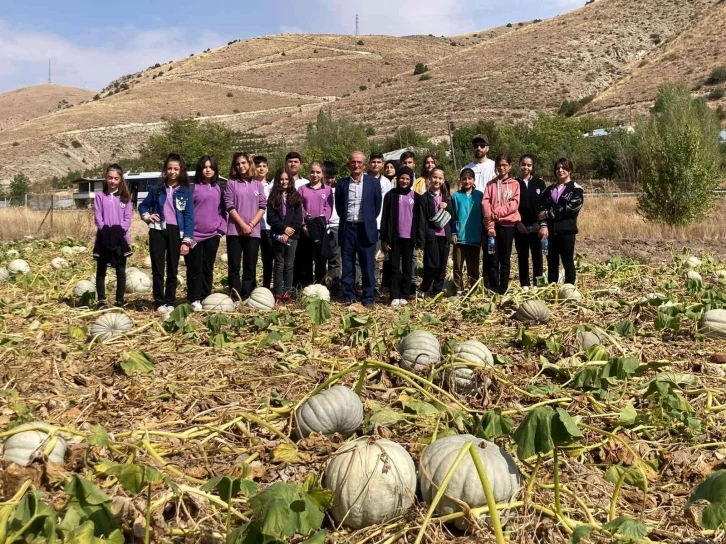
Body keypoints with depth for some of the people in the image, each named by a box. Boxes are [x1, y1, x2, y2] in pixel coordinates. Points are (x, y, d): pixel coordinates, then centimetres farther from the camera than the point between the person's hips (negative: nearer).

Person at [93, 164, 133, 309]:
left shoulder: (125, 197, 6)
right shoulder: (100, 196, 5)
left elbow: (128, 218, 1)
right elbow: (98, 217, -2)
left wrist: (120, 230, -15)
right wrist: (105, 230, -17)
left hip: (120, 238, 0)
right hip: (104, 237, 0)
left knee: (121, 271, 4)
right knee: (101, 271, 3)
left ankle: (120, 301, 11)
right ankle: (102, 300, 10)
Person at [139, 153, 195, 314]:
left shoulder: (186, 192, 2)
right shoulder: (157, 189, 8)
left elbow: (189, 217, -2)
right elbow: (143, 205, 21)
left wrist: (187, 240, -9)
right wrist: (147, 216, -1)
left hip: (176, 232, -1)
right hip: (158, 231, 1)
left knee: (172, 270, 5)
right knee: (157, 269, -1)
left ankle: (170, 303, 12)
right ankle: (160, 303, 4)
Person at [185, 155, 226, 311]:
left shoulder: (217, 188, 11)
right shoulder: (193, 187, -4)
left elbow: (221, 210, 16)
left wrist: (222, 227, 3)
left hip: (212, 235, 5)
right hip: (195, 235, -4)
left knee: (208, 268, 11)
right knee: (195, 269, 1)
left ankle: (205, 297, 21)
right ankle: (194, 299, 10)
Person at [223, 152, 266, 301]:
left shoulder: (258, 185, 9)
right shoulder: (231, 184, 2)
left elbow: (263, 206, 4)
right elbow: (229, 207, -4)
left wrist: (251, 224, -9)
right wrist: (243, 225, -12)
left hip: (253, 231, 2)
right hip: (235, 231, -2)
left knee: (250, 266, 4)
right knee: (234, 266, -1)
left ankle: (247, 296, 10)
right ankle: (235, 297, 3)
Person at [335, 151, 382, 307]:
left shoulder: (373, 182, 1)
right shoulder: (341, 184, 5)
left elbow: (377, 206, 5)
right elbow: (339, 207, 12)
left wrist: (369, 221, 7)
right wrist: (346, 220, 8)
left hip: (366, 230, -2)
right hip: (347, 230, 2)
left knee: (368, 267, 2)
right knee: (347, 267, 6)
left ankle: (368, 298, 10)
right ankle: (349, 297, 15)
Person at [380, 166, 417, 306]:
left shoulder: (415, 197, 7)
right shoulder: (391, 195, 2)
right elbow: (385, 218, 0)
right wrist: (384, 239, -5)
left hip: (409, 237, 1)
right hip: (394, 237, -1)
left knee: (407, 267, 6)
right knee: (394, 267, 2)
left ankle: (404, 296, 12)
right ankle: (394, 296, 5)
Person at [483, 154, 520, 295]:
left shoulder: (514, 184, 6)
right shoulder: (490, 184, 10)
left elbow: (514, 205, -5)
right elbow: (486, 204, -1)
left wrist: (496, 213, -16)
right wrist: (490, 225, -12)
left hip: (508, 224, -1)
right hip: (493, 225, 1)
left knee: (505, 259, 4)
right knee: (493, 259, 0)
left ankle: (503, 290, 9)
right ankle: (494, 290, 6)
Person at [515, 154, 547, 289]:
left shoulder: (539, 183, 7)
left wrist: (539, 223, -8)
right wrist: (518, 223, -11)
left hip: (536, 226, 1)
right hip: (520, 227, -1)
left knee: (537, 255, 2)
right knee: (522, 256, 4)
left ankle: (538, 284, 8)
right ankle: (524, 285, 11)